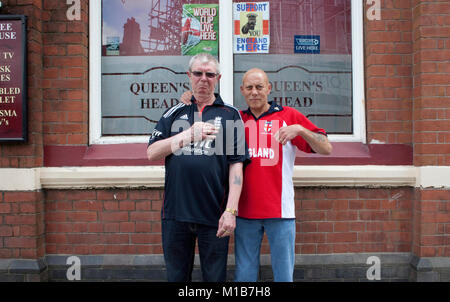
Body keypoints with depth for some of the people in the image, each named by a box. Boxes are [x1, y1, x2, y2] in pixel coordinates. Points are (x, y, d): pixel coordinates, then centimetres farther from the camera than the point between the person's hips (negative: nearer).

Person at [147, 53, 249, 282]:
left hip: (214, 215, -2)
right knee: (176, 275, 15)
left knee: (214, 276, 10)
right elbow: (151, 153, 2)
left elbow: (236, 166, -2)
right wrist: (188, 135, -10)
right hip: (175, 212, 2)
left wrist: (231, 210, -10)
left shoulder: (230, 115, 4)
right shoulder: (174, 113, 12)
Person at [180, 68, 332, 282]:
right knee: (244, 275, 9)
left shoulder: (288, 116, 5)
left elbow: (326, 149, 2)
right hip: (245, 210, 2)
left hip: (279, 210, -2)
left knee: (284, 275, 6)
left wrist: (300, 129, -14)